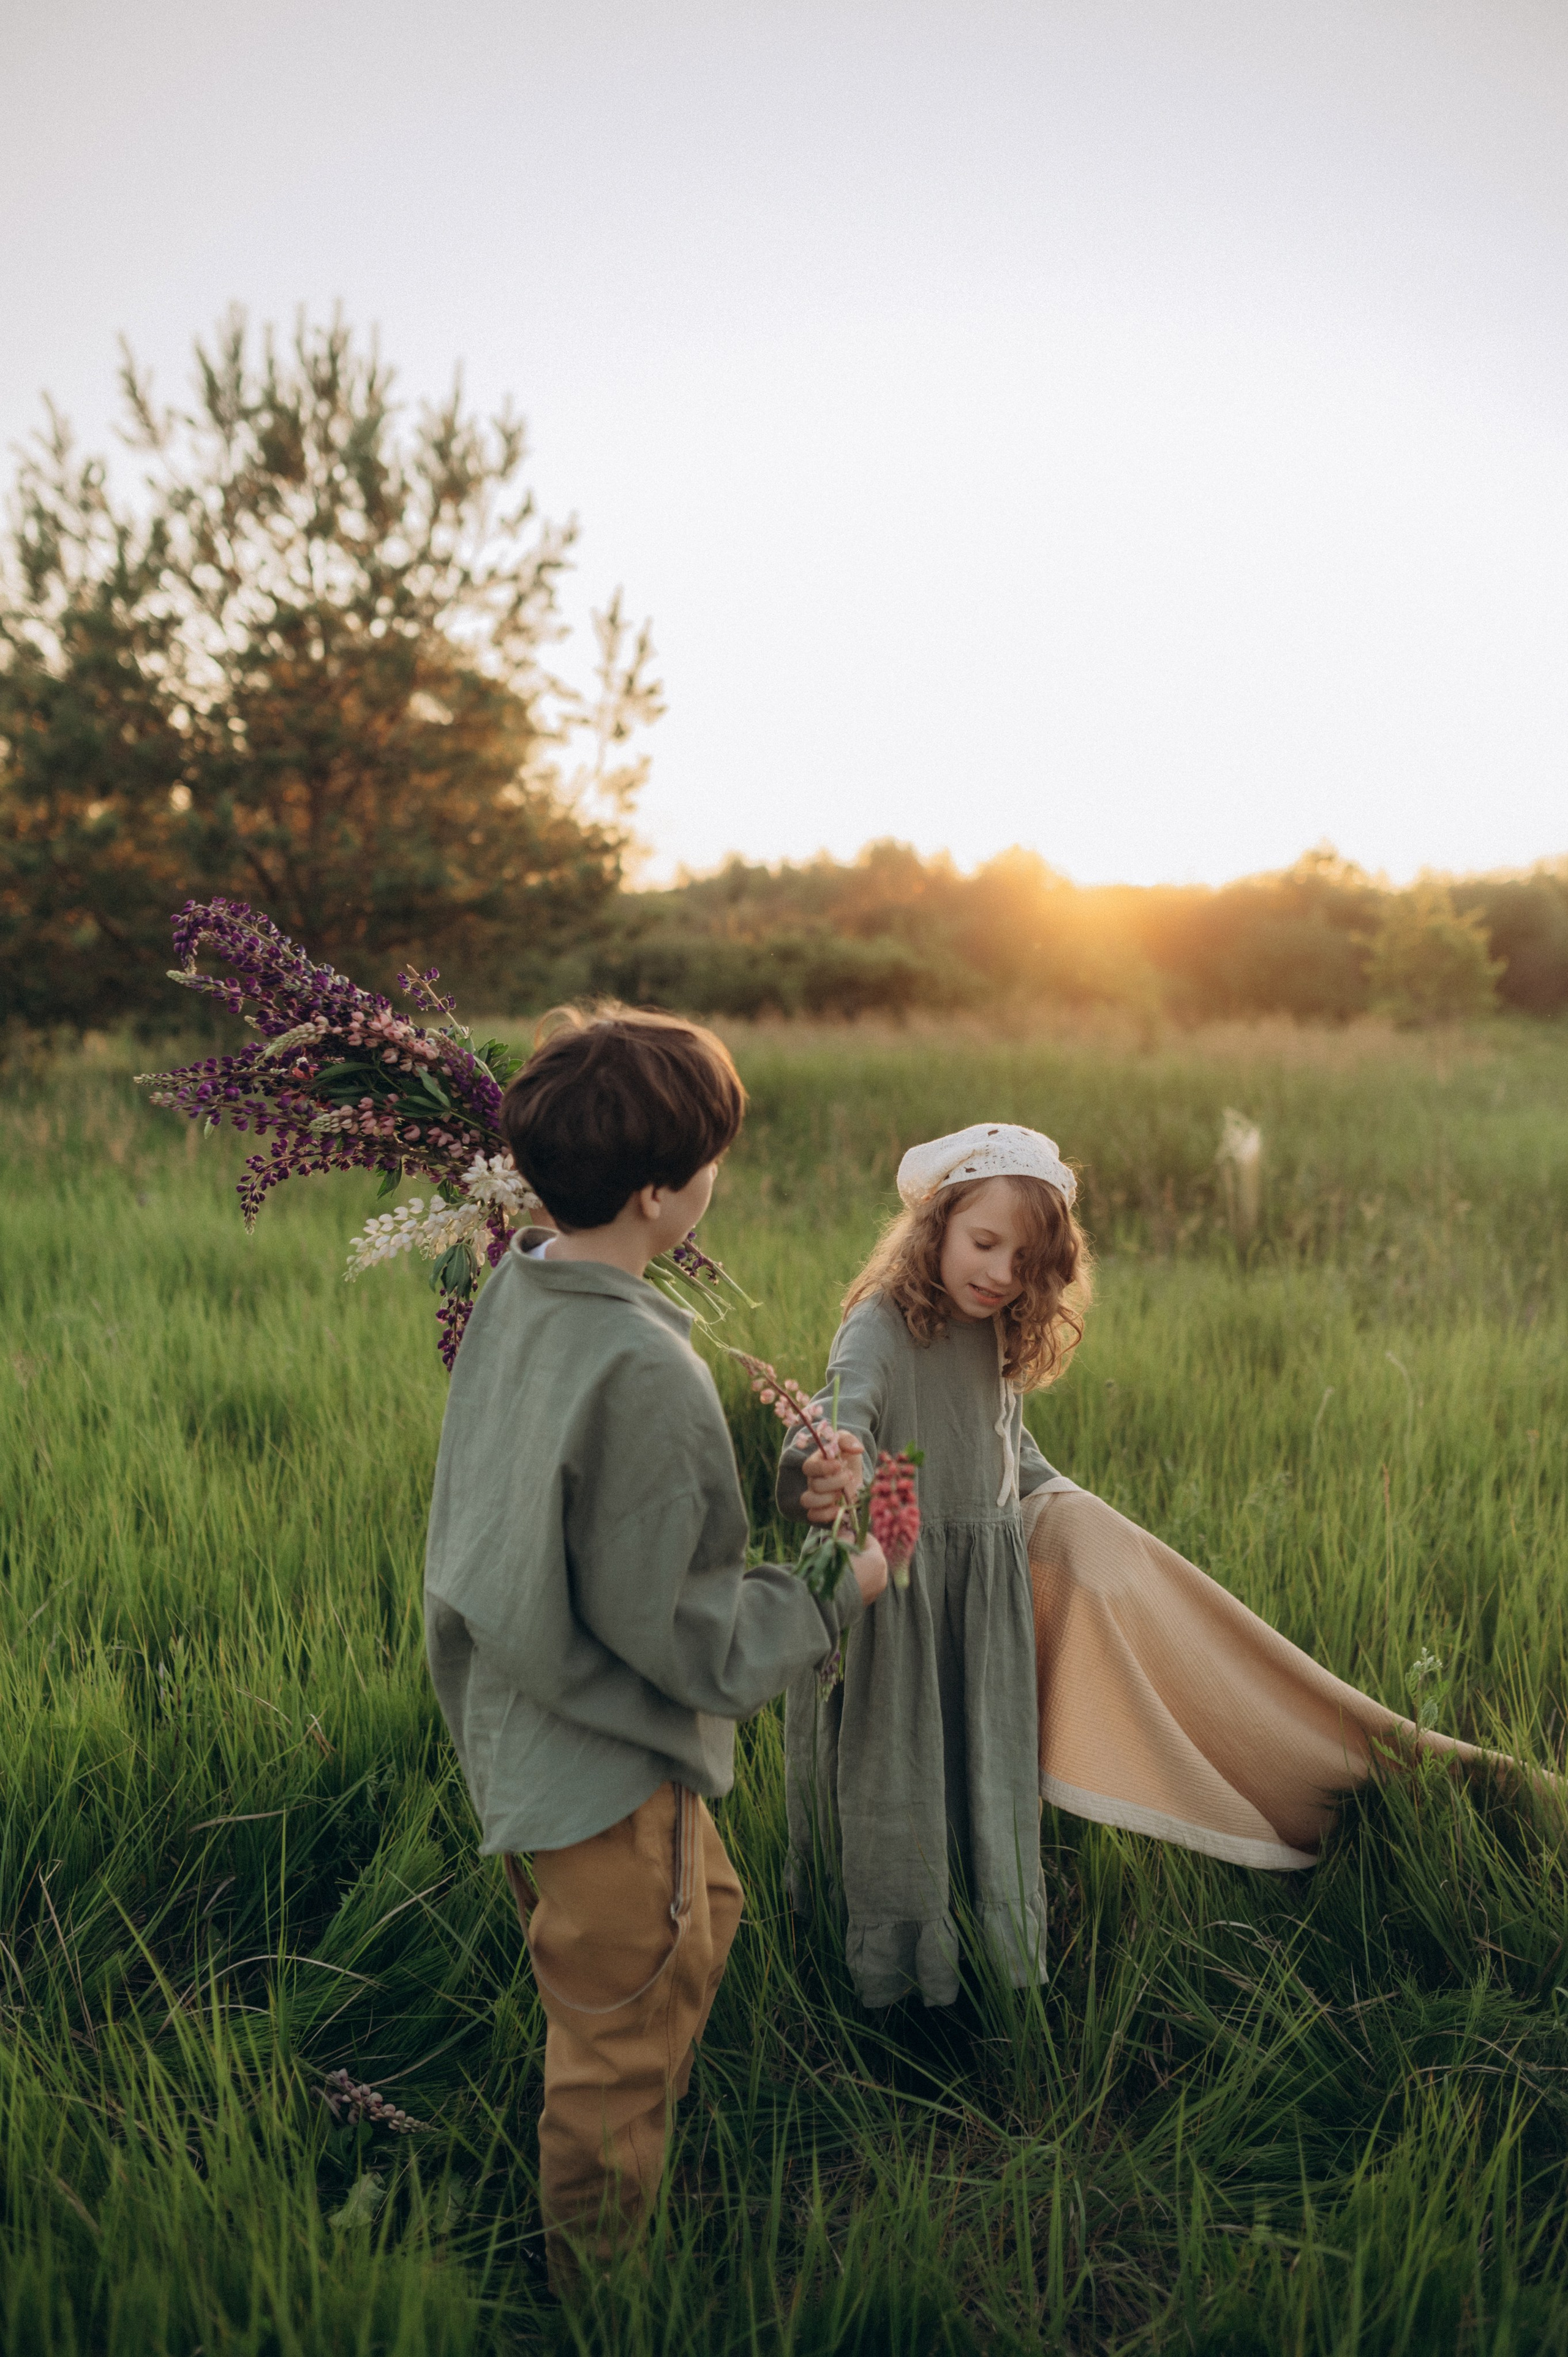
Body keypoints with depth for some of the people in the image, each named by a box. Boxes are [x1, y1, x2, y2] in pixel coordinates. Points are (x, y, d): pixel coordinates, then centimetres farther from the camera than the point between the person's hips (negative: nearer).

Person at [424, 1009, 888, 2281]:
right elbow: (668, 1628, -25)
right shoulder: (643, 1372, -32)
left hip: (513, 1727, 8)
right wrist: (836, 1594, -11)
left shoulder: (511, 1293, -4)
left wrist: (762, 1462, 9)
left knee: (704, 1912, 30)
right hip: (603, 1765, -8)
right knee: (621, 2044, 14)